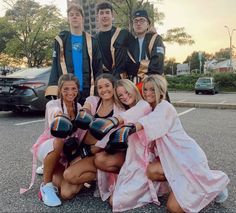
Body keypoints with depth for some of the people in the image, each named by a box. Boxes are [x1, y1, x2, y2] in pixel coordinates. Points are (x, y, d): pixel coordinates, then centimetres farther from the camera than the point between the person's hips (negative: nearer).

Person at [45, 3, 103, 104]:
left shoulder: (91, 41, 7)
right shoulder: (61, 40, 6)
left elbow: (98, 68, 7)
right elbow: (55, 65, 3)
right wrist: (53, 90, -7)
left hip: (87, 90, 1)